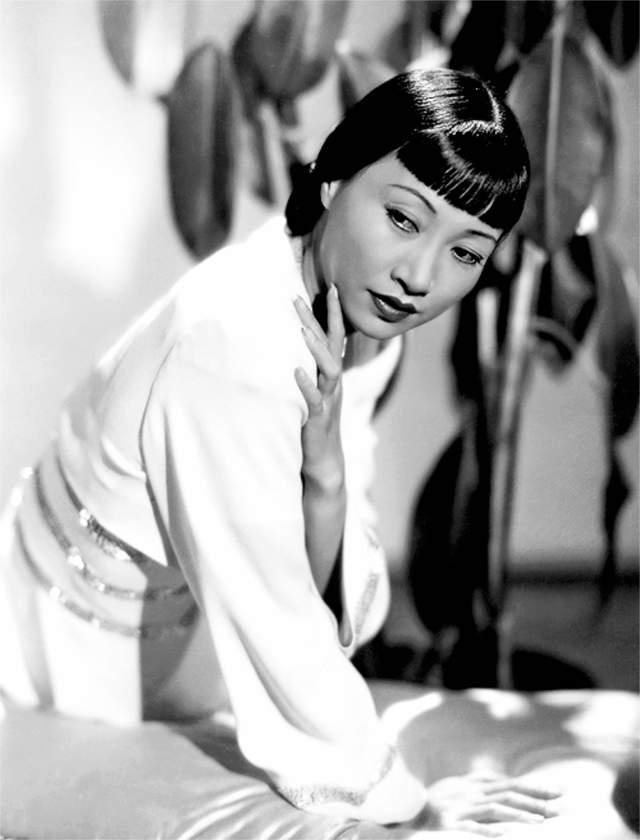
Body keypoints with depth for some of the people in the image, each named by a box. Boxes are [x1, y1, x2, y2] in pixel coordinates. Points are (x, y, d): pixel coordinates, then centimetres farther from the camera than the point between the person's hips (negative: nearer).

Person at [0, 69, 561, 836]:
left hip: (189, 627, 7)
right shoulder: (234, 347, -36)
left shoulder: (361, 314, -11)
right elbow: (274, 622, -28)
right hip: (83, 647, -7)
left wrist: (326, 467, -31)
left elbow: (321, 595, -12)